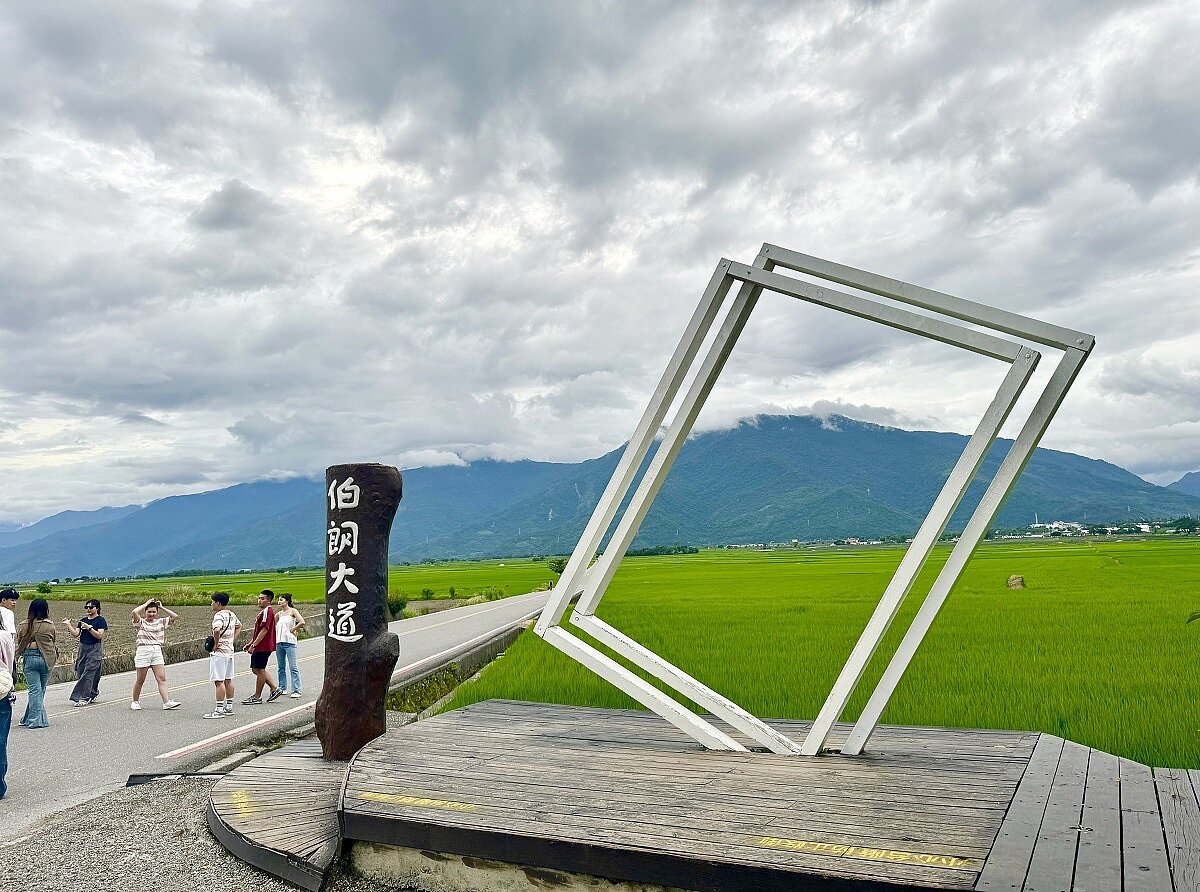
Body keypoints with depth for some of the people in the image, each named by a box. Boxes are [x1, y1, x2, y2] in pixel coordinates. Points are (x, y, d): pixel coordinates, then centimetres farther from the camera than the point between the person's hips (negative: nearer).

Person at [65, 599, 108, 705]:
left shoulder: (100, 620, -5)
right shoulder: (83, 620, 14)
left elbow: (99, 635, -14)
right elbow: (76, 634, 5)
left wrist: (89, 628, -22)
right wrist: (68, 625, -5)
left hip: (94, 649, -7)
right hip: (83, 648, 7)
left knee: (88, 674, -9)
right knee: (80, 673, 7)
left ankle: (84, 698, -5)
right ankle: (93, 693, 22)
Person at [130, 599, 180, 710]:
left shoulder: (161, 622, 13)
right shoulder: (141, 622, 4)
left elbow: (175, 616, 3)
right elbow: (135, 612, -16)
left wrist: (161, 607, 7)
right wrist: (146, 603, -4)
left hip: (157, 650, 3)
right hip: (143, 650, -3)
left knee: (162, 678, -5)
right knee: (140, 679, 6)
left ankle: (167, 702, -11)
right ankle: (135, 702, 25)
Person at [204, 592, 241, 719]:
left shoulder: (219, 615, -16)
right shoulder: (231, 614, 11)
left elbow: (217, 629, -35)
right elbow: (239, 625, 29)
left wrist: (216, 644, -21)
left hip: (219, 652, -9)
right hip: (229, 650, 9)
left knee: (219, 681, -6)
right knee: (228, 680, 14)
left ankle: (219, 710, -5)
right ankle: (229, 707, 21)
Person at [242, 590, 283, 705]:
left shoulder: (267, 611, -15)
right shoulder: (263, 611, 18)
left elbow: (264, 630, -22)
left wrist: (253, 645, -22)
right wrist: (250, 643, 20)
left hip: (263, 646, -10)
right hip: (259, 646, 10)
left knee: (259, 670, -2)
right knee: (256, 669, 13)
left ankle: (257, 697, 7)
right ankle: (275, 688, 17)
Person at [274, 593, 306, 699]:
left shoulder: (292, 611, -2)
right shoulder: (279, 613, 14)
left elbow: (302, 622, -13)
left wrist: (292, 629, -8)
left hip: (289, 641, -6)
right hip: (279, 641, 6)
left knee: (293, 666, -8)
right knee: (281, 667, 12)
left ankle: (296, 690, -9)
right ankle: (282, 688, 22)